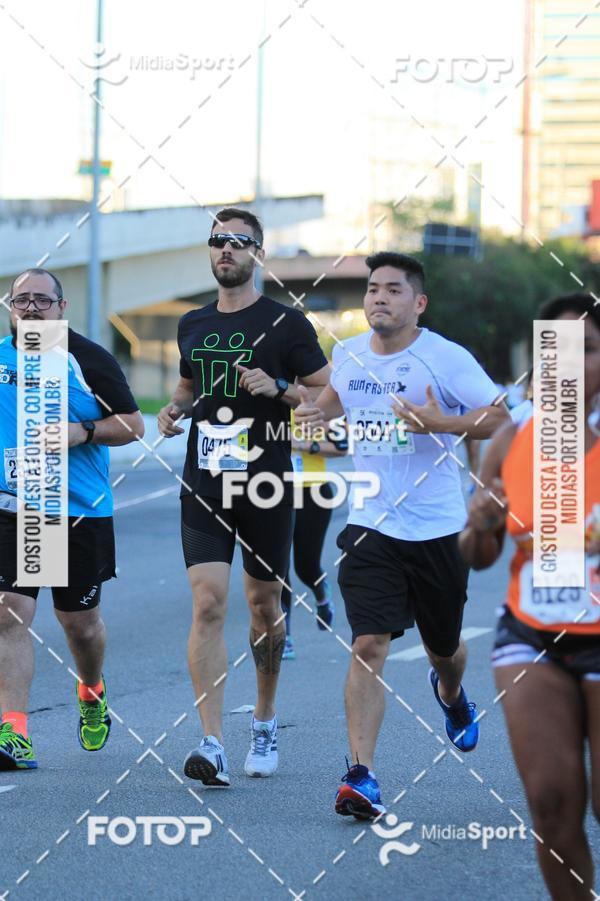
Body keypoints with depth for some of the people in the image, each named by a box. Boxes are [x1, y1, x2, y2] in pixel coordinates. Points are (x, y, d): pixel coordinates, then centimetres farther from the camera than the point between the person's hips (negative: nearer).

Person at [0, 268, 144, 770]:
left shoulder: (88, 360, -3)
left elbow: (133, 426, -3)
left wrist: (82, 432, -18)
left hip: (81, 511, -1)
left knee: (79, 619, 10)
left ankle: (92, 694, 41)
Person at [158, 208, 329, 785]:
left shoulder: (285, 324, -2)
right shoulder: (193, 326, 12)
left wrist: (278, 389, -17)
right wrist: (175, 409, 7)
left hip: (266, 485, -2)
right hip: (204, 483, 2)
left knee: (264, 605, 10)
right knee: (208, 604, -12)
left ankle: (264, 726, 32)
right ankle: (212, 747, -17)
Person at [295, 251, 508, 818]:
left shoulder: (446, 359, -11)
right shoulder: (347, 356, 4)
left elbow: (501, 418, -12)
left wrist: (442, 422, -26)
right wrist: (317, 413, 5)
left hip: (436, 530, -2)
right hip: (370, 526, 2)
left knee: (444, 648, 17)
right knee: (368, 647, -14)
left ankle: (451, 695, 55)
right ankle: (361, 777, -16)